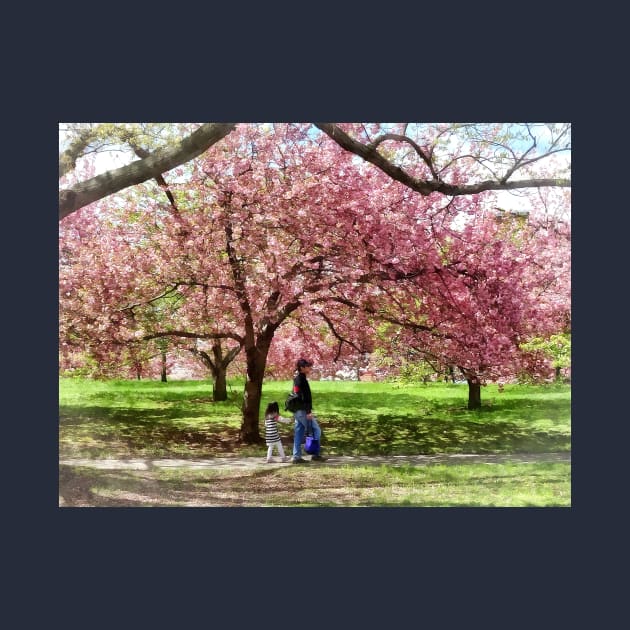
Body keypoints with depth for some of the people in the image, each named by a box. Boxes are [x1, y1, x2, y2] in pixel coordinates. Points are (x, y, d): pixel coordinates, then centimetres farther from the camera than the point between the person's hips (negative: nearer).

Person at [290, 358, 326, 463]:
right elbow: (303, 397, -22)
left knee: (299, 433, 11)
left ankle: (296, 456, 12)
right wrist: (308, 412, -23)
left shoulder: (297, 379, 15)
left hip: (298, 411, 10)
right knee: (316, 431, -3)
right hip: (303, 411, -10)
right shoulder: (301, 380, -16)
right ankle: (316, 454, 1)